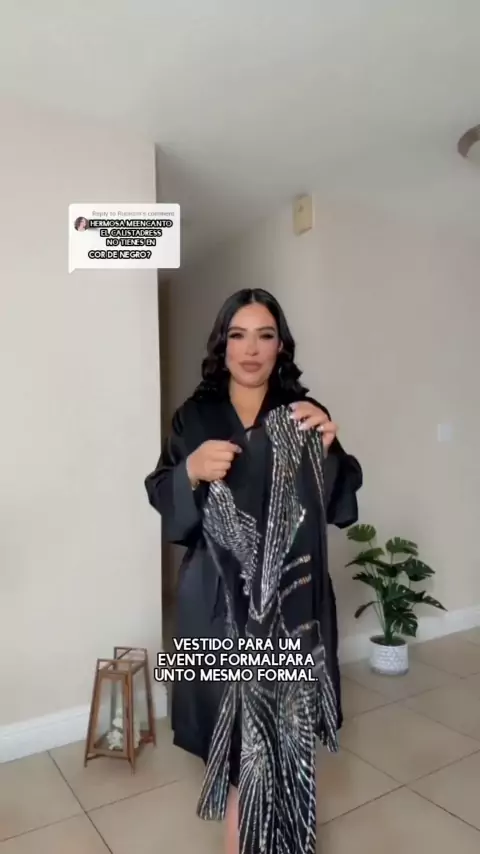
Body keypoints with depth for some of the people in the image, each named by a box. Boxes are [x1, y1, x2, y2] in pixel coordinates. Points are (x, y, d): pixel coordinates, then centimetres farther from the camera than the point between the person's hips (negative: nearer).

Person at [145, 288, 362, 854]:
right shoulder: (194, 417, 2)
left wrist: (329, 448, -18)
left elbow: (342, 510, -1)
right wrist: (191, 470, -20)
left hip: (291, 596, 0)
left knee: (286, 721, 5)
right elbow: (164, 505, 0)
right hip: (221, 596, 0)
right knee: (234, 715, 6)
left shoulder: (303, 415, 1)